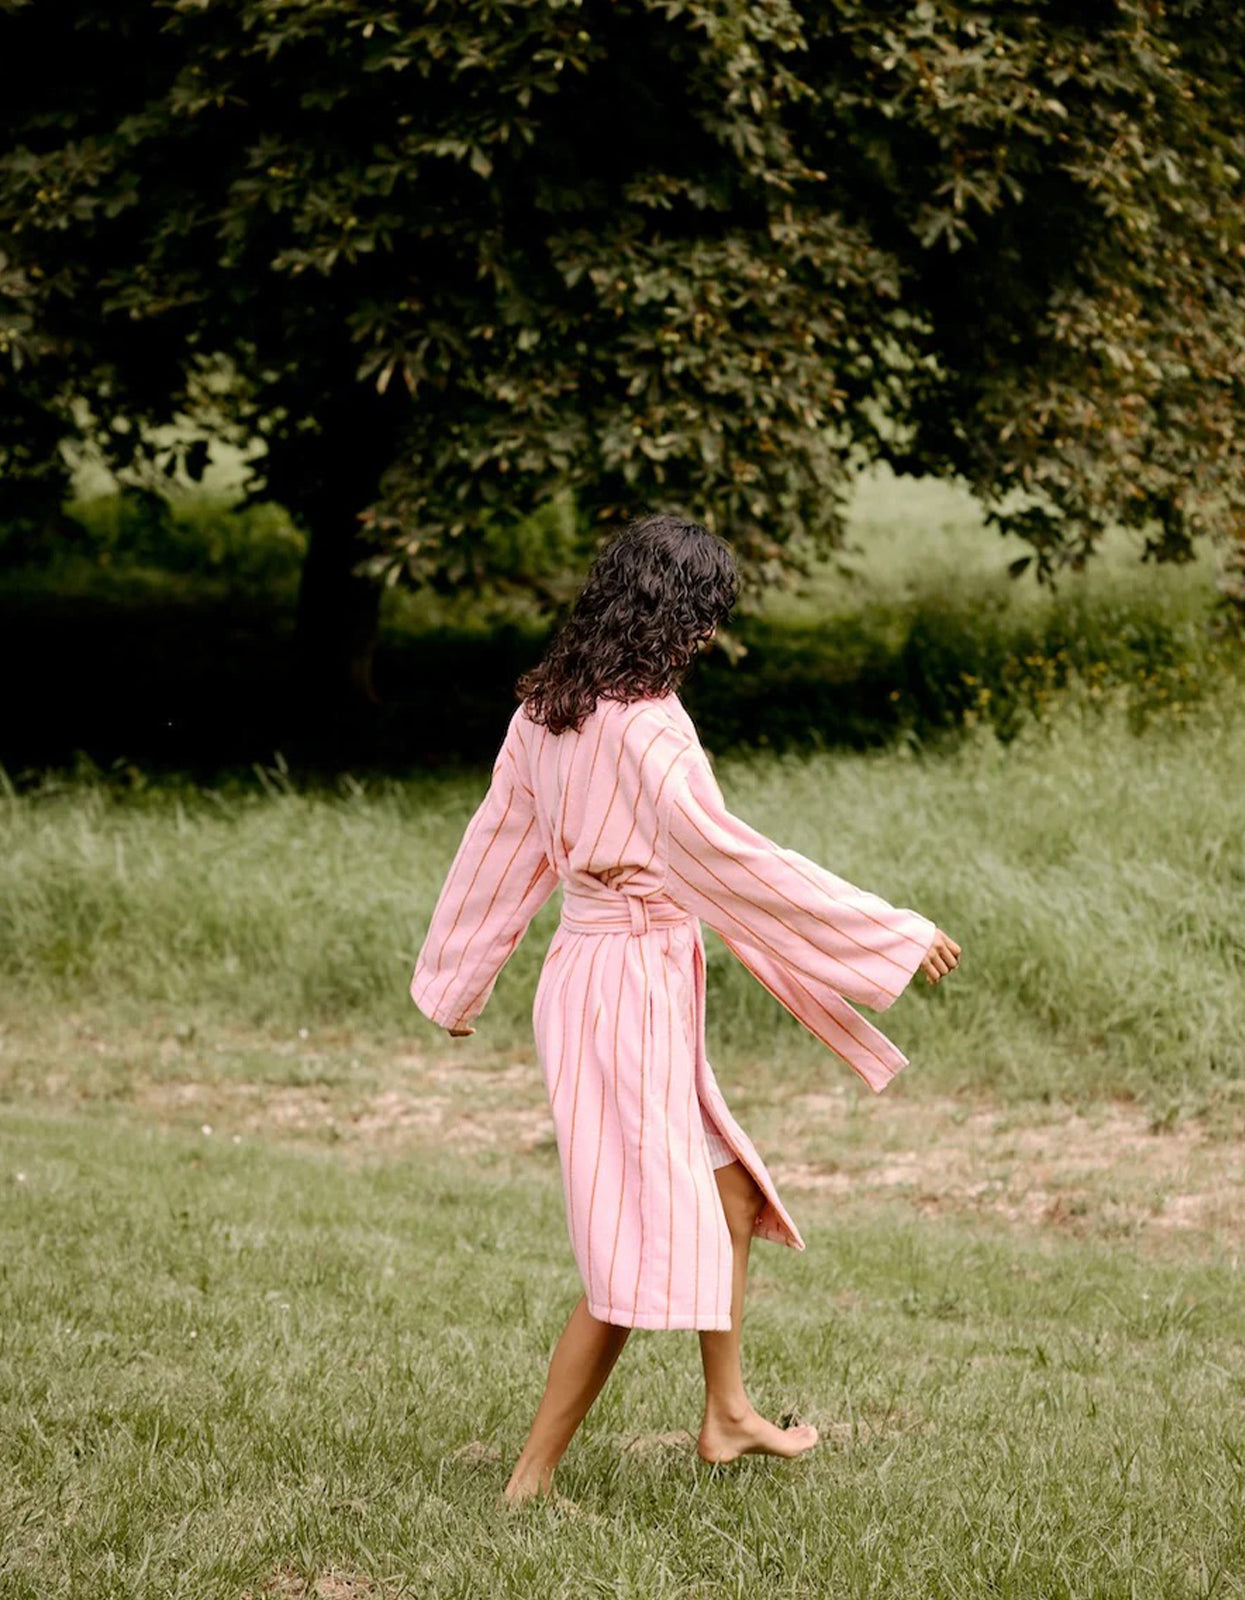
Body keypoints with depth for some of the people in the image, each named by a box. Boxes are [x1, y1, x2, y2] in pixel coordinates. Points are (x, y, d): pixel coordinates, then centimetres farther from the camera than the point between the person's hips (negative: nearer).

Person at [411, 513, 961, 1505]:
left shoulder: (549, 706, 7)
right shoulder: (643, 721, -20)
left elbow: (498, 839, 17)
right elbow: (723, 853, -23)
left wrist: (454, 980, 30)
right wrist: (897, 934, -19)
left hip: (587, 969, 10)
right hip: (632, 982, -10)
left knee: (730, 1196, 22)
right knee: (642, 1250, -5)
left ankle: (727, 1414, 32)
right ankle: (533, 1479, -2)